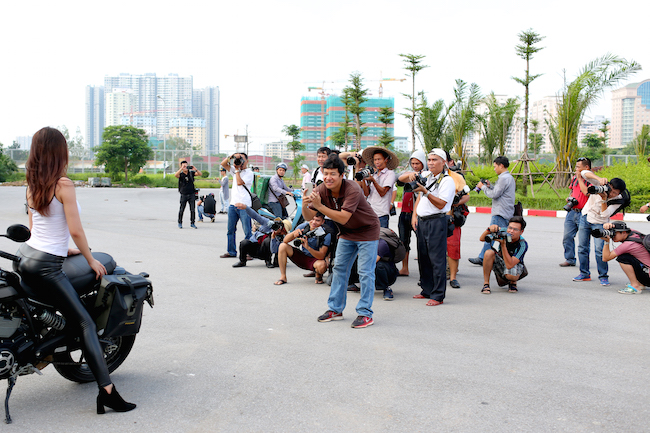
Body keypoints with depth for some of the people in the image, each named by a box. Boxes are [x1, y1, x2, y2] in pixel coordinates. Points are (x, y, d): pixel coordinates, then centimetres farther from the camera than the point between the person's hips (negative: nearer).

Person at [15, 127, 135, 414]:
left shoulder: (32, 185, 10)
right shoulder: (64, 185, -13)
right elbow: (75, 230, -15)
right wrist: (91, 259, -2)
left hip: (25, 257, 9)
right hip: (46, 266, -8)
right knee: (85, 323, -9)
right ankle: (107, 391, -15)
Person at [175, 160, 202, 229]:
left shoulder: (191, 173, 3)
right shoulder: (181, 174, -4)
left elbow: (200, 174, -8)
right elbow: (176, 175, -25)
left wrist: (195, 169, -24)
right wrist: (181, 168, -33)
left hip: (191, 194, 2)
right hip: (184, 195, -2)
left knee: (192, 209, 1)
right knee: (182, 210, 4)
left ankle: (192, 223, 10)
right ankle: (180, 223, 19)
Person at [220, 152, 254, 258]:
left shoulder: (249, 173, -2)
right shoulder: (235, 171, 17)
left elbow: (239, 182, -15)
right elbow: (223, 164, 12)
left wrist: (237, 169, -6)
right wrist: (232, 156, -1)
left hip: (244, 205, -7)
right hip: (233, 204, 7)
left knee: (247, 231, -5)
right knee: (230, 230, 10)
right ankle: (231, 252, 18)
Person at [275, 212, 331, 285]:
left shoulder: (326, 235, -21)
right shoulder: (304, 226, -13)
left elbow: (321, 256, -27)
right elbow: (285, 240, -13)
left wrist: (308, 247, -43)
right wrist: (294, 233, -35)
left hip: (316, 260, -4)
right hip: (301, 256, 4)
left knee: (322, 265, -38)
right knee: (283, 246, -15)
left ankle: (318, 275, 1)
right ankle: (283, 277, -9)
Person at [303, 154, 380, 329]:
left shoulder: (353, 190, -31)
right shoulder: (321, 190, -14)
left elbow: (343, 218, -39)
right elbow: (308, 217, -15)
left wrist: (320, 206, -46)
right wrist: (305, 206, -36)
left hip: (367, 231, -7)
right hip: (347, 233, 7)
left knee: (365, 272, -7)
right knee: (339, 269, 11)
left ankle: (365, 314, 2)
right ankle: (335, 309, 22)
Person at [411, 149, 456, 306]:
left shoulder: (447, 181, -9)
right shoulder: (427, 176, 13)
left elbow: (441, 204, -18)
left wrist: (425, 192, -24)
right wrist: (415, 215, 11)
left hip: (436, 222, -8)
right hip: (421, 221, 8)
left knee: (437, 259, -6)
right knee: (423, 257, 12)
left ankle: (438, 296, 0)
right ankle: (427, 290, 23)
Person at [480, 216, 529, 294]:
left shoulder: (523, 245, -29)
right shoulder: (503, 232, -19)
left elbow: (509, 265, -37)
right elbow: (482, 239, -19)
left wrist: (503, 244, -43)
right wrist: (489, 229, -39)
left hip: (515, 265, -3)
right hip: (500, 263, 3)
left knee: (511, 275, -39)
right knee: (489, 253, -28)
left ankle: (513, 282, 3)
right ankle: (486, 284, -17)